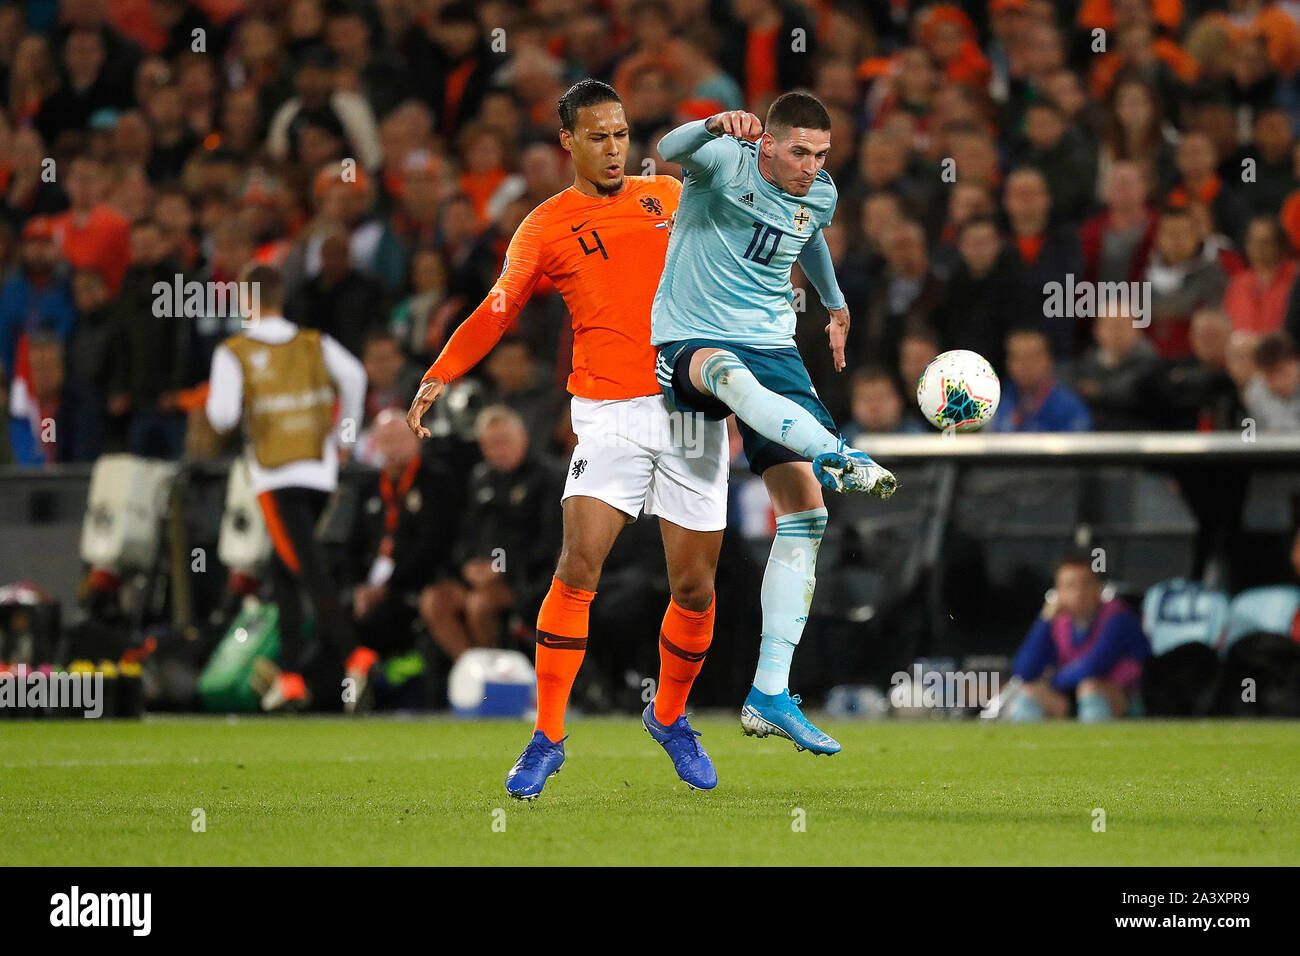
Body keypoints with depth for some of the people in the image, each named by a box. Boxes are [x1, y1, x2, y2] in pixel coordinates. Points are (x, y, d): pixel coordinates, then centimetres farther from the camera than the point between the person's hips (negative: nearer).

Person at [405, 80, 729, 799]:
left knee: (695, 588, 2)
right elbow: (497, 312, 0)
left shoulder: (666, 195, 12)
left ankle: (670, 716, 26)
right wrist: (437, 378, -8)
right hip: (609, 412, -3)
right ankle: (547, 735, -11)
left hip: (693, 408, 3)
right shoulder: (546, 227, 3)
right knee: (578, 567, -18)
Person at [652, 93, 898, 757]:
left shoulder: (821, 194, 6)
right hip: (688, 343, -5)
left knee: (804, 512, -7)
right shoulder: (726, 163, -11)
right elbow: (672, 152, -34)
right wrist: (714, 125, -55)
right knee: (729, 373, -44)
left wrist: (835, 304, 46)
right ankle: (841, 458, -69)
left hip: (771, 346, 5)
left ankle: (769, 696, -4)